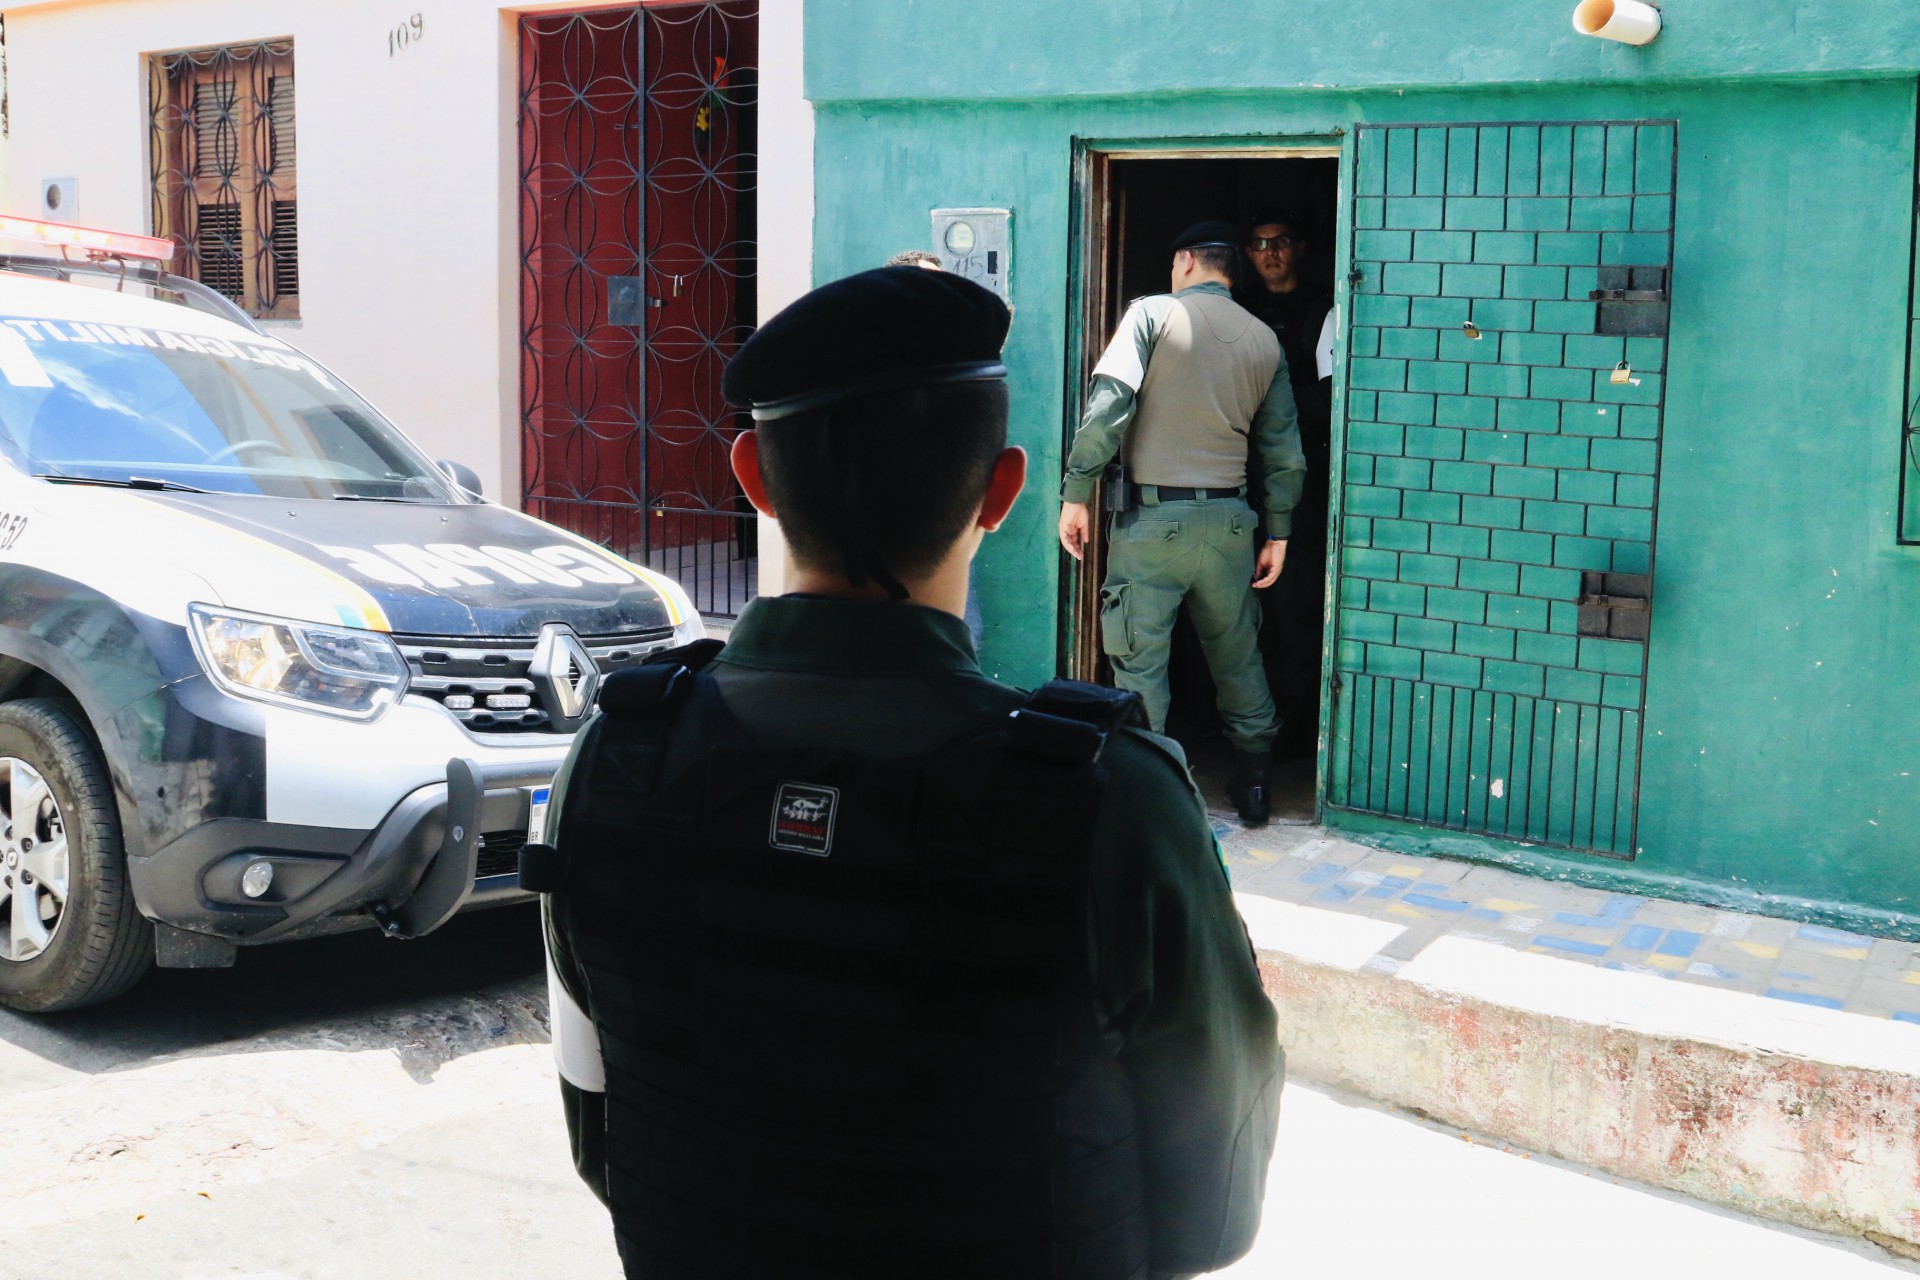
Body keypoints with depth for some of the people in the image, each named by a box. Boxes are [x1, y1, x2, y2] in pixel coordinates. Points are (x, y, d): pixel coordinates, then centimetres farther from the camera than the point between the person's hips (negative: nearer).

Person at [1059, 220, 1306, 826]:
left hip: (1151, 518, -4)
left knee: (1140, 661, 2)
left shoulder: (1153, 314, -4)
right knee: (1237, 655, 17)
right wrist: (1277, 533, 16)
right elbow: (1283, 451, 10)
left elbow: (1107, 407, -16)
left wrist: (1076, 493, -12)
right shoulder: (1265, 340, 9)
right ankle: (1254, 782, 27)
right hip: (1229, 519, 4)